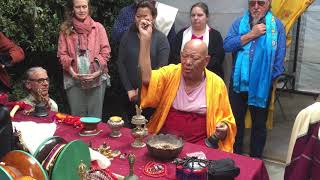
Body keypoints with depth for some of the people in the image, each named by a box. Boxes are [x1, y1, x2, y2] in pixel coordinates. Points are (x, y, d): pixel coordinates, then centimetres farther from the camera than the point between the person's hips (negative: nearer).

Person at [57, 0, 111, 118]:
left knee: (95, 117, 5)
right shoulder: (66, 29, 9)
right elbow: (62, 54, 5)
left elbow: (105, 51, 2)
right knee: (77, 117, 7)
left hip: (96, 78, -1)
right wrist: (71, 70, -11)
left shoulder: (98, 27, 7)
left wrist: (98, 69, -12)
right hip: (74, 79, 1)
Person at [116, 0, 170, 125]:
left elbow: (161, 68, -10)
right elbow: (121, 63, 1)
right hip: (131, 95, 3)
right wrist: (129, 89, -5)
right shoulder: (128, 36, 4)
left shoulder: (161, 38, -4)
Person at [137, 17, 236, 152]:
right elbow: (146, 79, -18)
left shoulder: (216, 84, 1)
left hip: (198, 145, 0)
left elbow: (227, 121, 11)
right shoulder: (170, 73, 2)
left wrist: (223, 129, -12)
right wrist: (145, 39, -20)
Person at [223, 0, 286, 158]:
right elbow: (227, 45, -10)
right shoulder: (239, 22, 4)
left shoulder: (276, 25, -2)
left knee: (259, 123, 12)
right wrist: (251, 34, -14)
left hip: (261, 84, -2)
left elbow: (279, 57, -3)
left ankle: (255, 159, 30)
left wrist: (272, 78, -7)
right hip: (238, 81, 2)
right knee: (236, 120, 15)